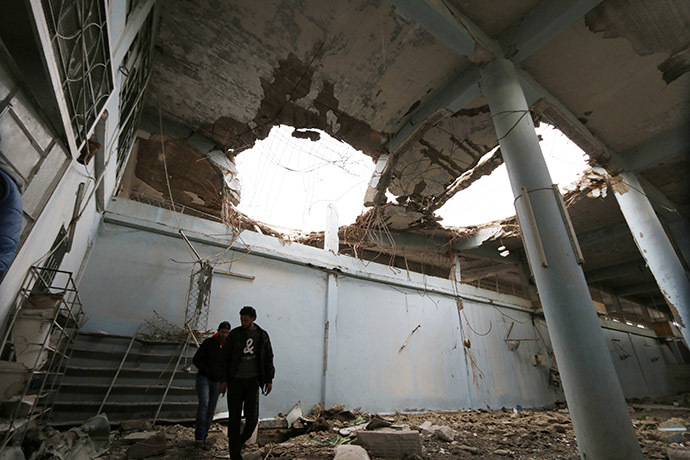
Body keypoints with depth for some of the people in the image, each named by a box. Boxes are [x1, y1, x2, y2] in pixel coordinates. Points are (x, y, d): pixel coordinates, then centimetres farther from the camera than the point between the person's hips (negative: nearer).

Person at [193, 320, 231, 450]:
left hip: (217, 382, 4)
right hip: (203, 378, -3)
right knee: (204, 404, -22)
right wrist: (206, 370, -14)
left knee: (210, 411, 6)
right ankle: (199, 438, -18)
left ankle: (202, 439, 18)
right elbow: (196, 359, -2)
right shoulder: (208, 342, -6)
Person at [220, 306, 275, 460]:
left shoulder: (262, 335, 0)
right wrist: (223, 380, -5)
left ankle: (242, 440, 27)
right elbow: (225, 357, 0)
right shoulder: (234, 334, -3)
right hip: (235, 380, 0)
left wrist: (269, 380, 2)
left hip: (252, 380, 0)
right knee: (234, 418, 4)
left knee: (252, 416, -4)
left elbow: (268, 359, 5)